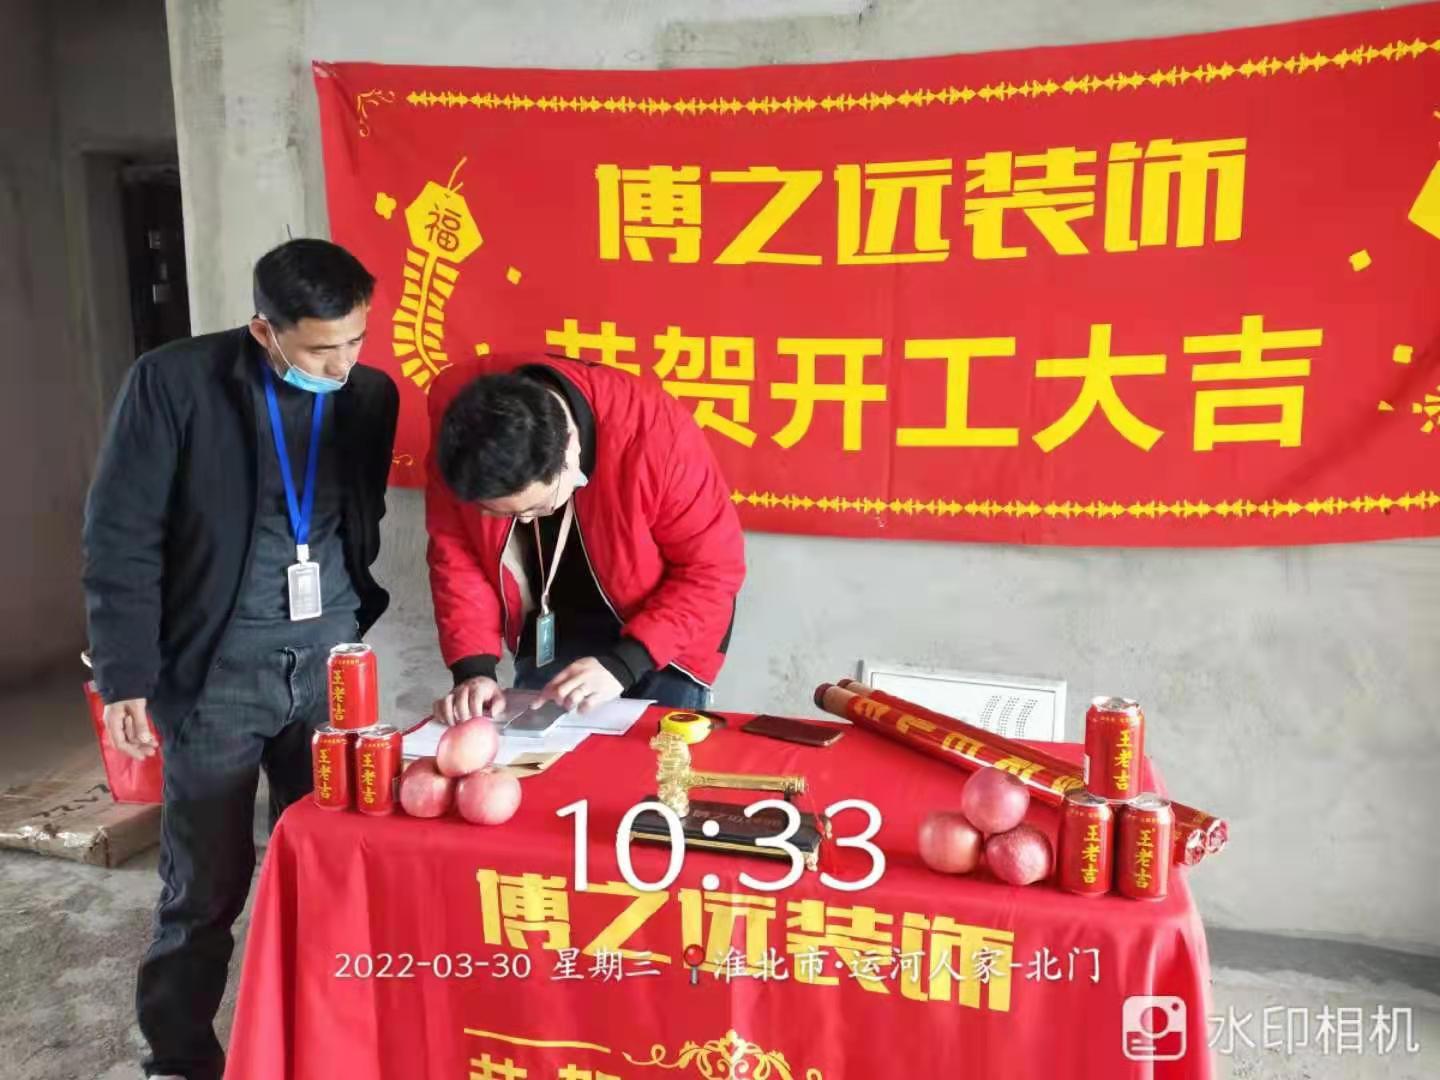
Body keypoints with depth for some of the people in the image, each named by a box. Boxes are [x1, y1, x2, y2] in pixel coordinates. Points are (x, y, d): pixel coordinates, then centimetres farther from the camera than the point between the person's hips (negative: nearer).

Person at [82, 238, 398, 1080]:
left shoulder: (372, 394, 1)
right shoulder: (173, 382, -10)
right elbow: (120, 536, -8)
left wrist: (361, 622, 10)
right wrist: (126, 676, -9)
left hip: (331, 661, 3)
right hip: (219, 670, -3)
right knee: (207, 885, 6)